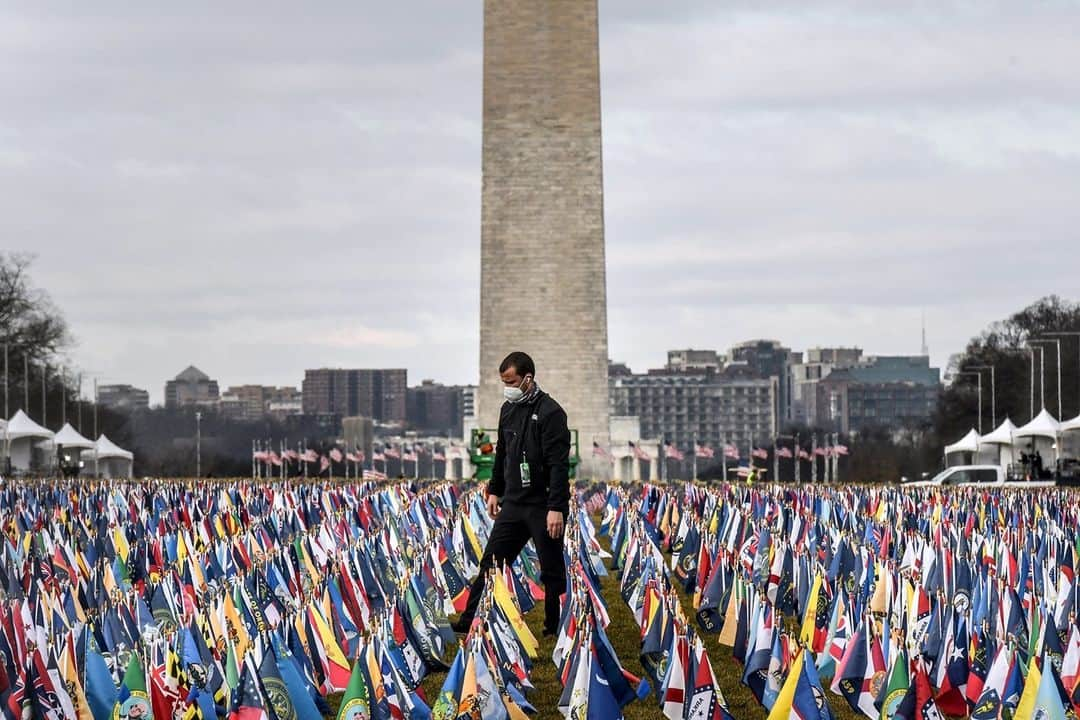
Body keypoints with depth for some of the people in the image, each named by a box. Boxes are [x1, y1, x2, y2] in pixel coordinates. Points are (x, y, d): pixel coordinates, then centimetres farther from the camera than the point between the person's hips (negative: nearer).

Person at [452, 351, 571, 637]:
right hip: (513, 504, 7)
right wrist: (495, 491, 21)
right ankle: (470, 621, 7)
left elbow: (559, 464, -19)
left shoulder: (550, 412, -14)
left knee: (552, 571, 2)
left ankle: (556, 626, 12)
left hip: (543, 507, -7)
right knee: (491, 563, 5)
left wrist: (557, 508, -24)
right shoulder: (508, 410, 10)